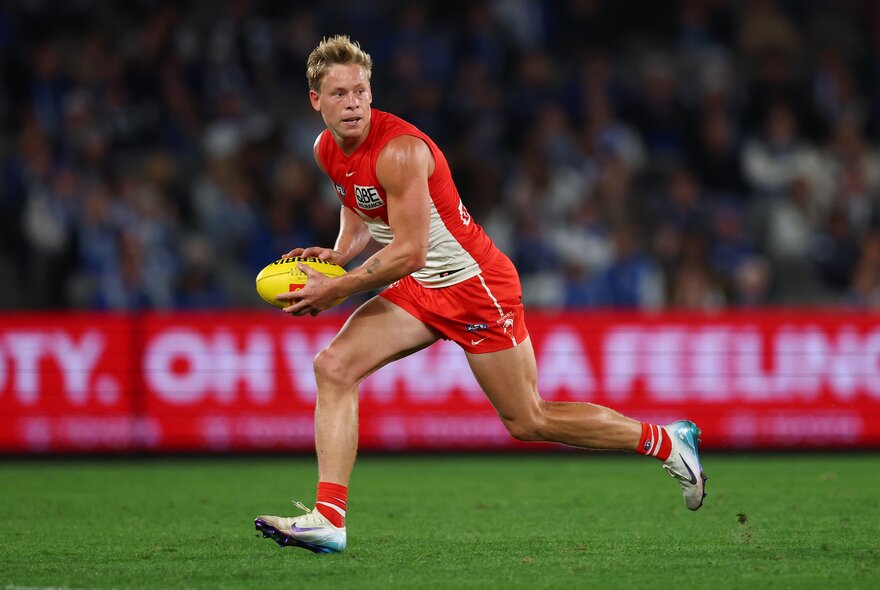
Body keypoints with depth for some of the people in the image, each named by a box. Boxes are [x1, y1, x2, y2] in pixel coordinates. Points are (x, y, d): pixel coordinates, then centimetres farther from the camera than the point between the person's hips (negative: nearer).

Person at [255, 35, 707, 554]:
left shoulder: (400, 150, -27)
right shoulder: (327, 150, 0)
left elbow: (409, 252, -28)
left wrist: (334, 291, -23)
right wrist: (337, 255, 0)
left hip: (475, 284, -8)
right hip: (421, 289, 8)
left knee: (528, 422, 1)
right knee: (334, 366, -11)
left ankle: (667, 441, 19)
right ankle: (329, 518, -14)